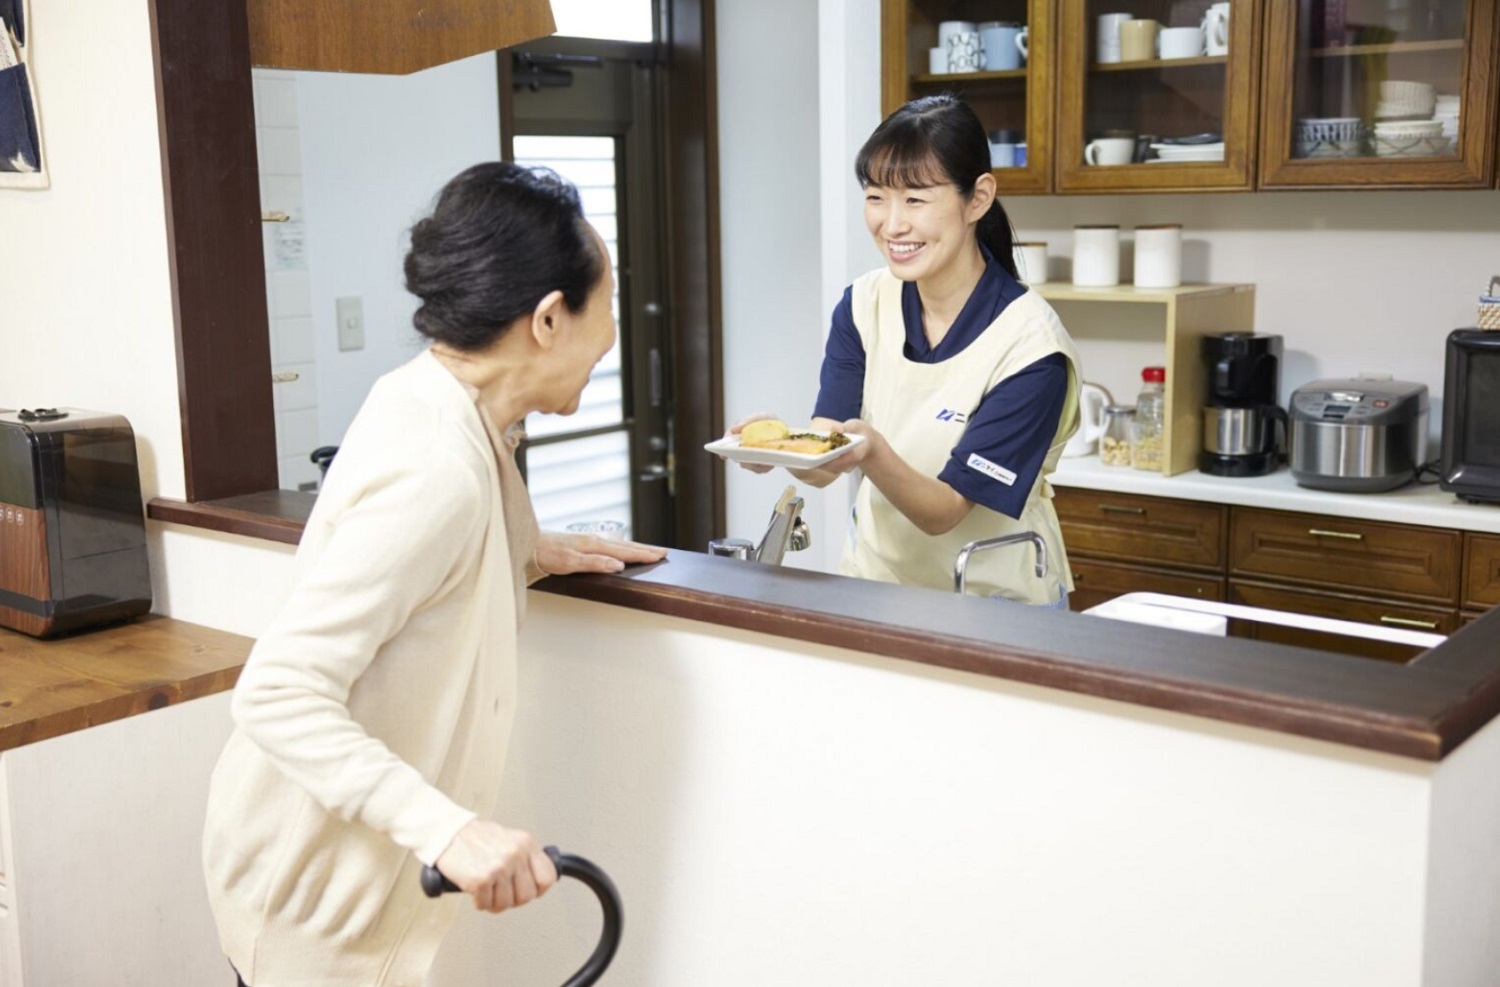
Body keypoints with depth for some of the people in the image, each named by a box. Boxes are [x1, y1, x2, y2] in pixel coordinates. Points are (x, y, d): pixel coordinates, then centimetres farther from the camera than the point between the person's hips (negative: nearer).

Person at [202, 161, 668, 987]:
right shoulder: (435, 470, -29)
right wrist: (450, 829, -37)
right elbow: (280, 692, -32)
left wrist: (529, 554, 0)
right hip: (311, 885, -9)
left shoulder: (432, 402, -2)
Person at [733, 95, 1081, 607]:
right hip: (874, 579, 3)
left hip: (996, 605, -3)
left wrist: (872, 452, -35)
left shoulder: (1030, 344, -16)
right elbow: (824, 468, -7)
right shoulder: (863, 305, -1)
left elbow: (944, 510, -17)